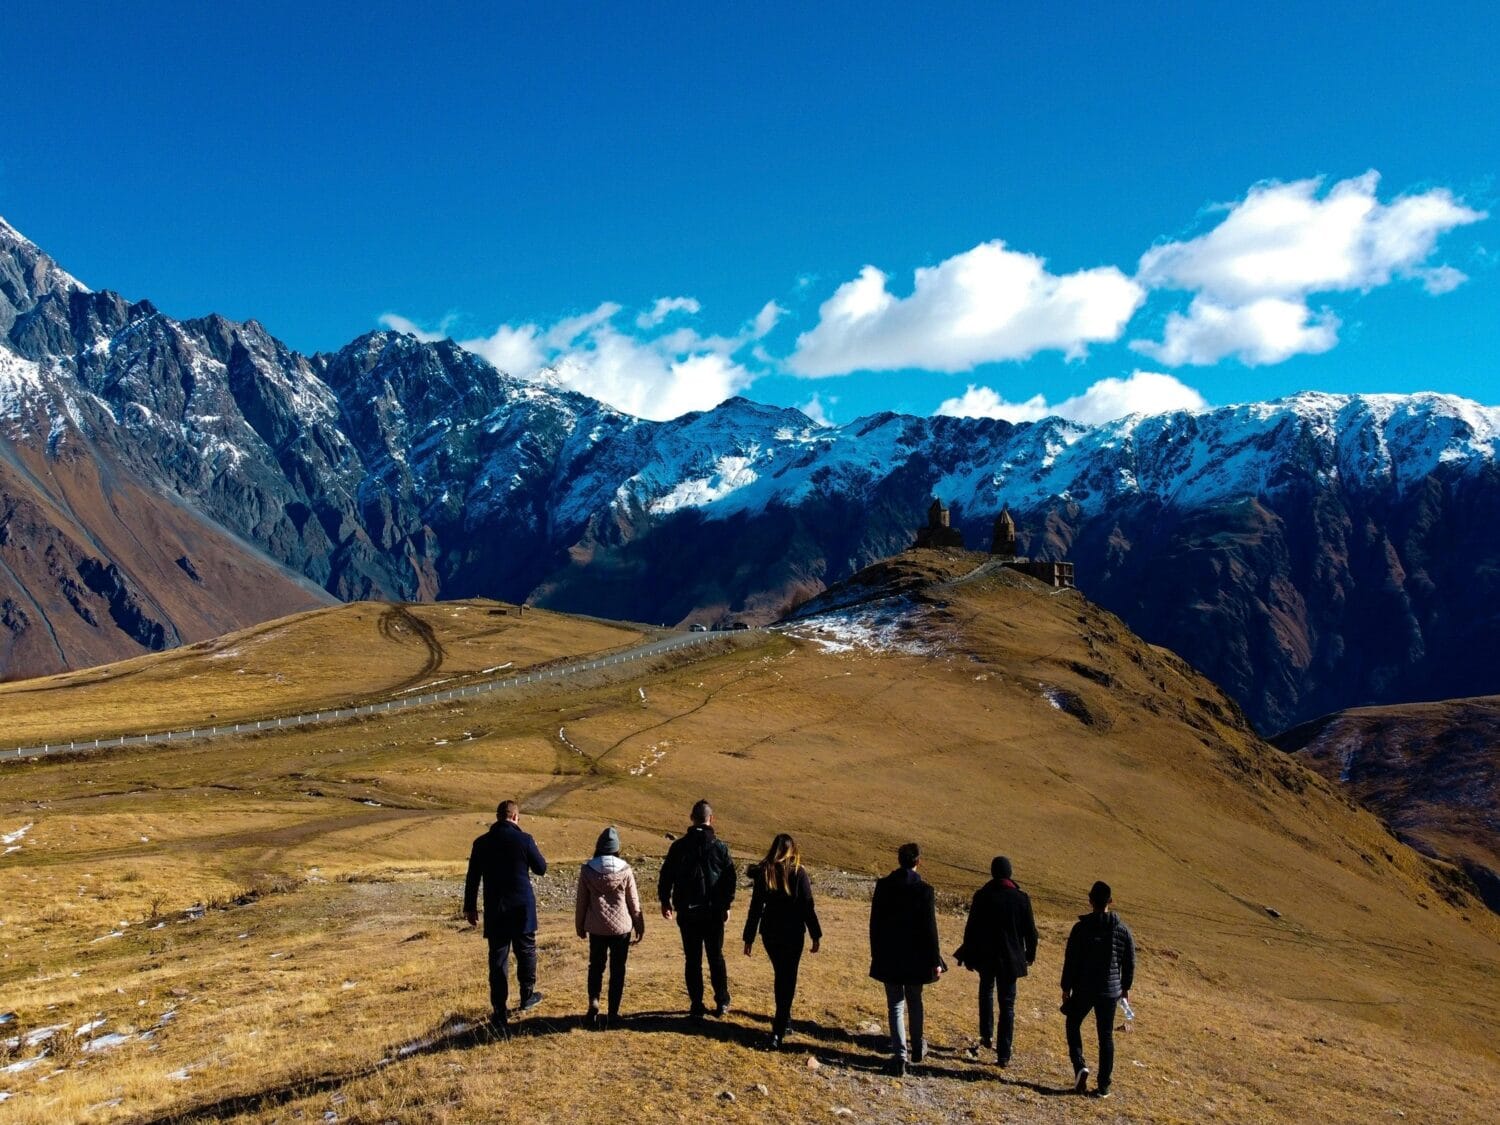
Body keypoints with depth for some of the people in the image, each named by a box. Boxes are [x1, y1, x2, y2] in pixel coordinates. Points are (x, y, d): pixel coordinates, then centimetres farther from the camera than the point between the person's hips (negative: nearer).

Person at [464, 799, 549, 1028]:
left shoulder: (481, 843, -2)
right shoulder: (524, 840, -10)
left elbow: (472, 878, 3)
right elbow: (541, 869, 1)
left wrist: (470, 907, 13)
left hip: (495, 911, 1)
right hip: (522, 909, -1)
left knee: (498, 958, 6)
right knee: (526, 951, 19)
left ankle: (500, 1012, 7)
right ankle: (527, 997, 34)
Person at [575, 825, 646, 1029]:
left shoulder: (587, 870, -7)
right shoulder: (625, 870, -9)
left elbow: (582, 901, 1)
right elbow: (634, 902, -1)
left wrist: (580, 926, 15)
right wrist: (639, 925, 12)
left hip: (596, 928, 1)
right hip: (621, 927, -1)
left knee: (596, 965, 17)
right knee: (617, 969, 10)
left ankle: (593, 1001, -3)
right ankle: (613, 1013, 12)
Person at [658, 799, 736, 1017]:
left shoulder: (678, 846, -3)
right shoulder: (719, 847, -6)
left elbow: (666, 876, 3)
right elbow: (730, 878, -2)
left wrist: (665, 901, 17)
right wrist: (727, 904, 10)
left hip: (687, 912, 0)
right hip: (714, 912, 0)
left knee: (692, 959, 7)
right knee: (716, 957, 12)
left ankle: (696, 1005, 8)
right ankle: (722, 1002, 14)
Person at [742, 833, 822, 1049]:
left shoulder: (763, 872, -2)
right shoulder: (798, 872, -9)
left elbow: (755, 908, -1)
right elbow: (808, 907, -8)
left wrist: (749, 938, 5)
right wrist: (816, 935, 0)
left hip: (770, 933, 3)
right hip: (793, 934, -3)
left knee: (780, 975, 22)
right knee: (788, 979, 3)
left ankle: (784, 1018, 36)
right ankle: (778, 1032, -6)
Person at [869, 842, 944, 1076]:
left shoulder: (883, 886, -6)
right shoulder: (924, 890, -14)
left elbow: (875, 923, 2)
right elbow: (930, 929, -11)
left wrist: (876, 952, 13)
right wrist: (935, 961, -3)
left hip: (888, 957, 1)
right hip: (916, 957, -1)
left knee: (895, 1005, 7)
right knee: (915, 1002, 20)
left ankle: (900, 1055, 0)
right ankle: (917, 1047, 34)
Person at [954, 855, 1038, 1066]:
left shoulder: (982, 896, -10)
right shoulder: (1021, 898, -9)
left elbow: (971, 928, -5)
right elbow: (1030, 931, -1)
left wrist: (967, 954, 6)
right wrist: (1030, 954, 15)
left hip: (985, 955, 0)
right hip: (1010, 959, 0)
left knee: (986, 991, 28)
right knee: (1007, 1005, 6)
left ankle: (986, 1035, 28)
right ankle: (1003, 1054, 4)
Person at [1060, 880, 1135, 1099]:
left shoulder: (1081, 928, -12)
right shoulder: (1123, 930, -3)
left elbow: (1070, 960, -8)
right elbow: (1130, 962, 4)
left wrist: (1066, 988, 2)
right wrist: (1126, 987, 18)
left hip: (1084, 989, -2)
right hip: (1110, 991, 2)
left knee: (1073, 1024, 19)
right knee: (1106, 1036, 10)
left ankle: (1080, 1066, -1)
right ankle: (1103, 1086, 11)